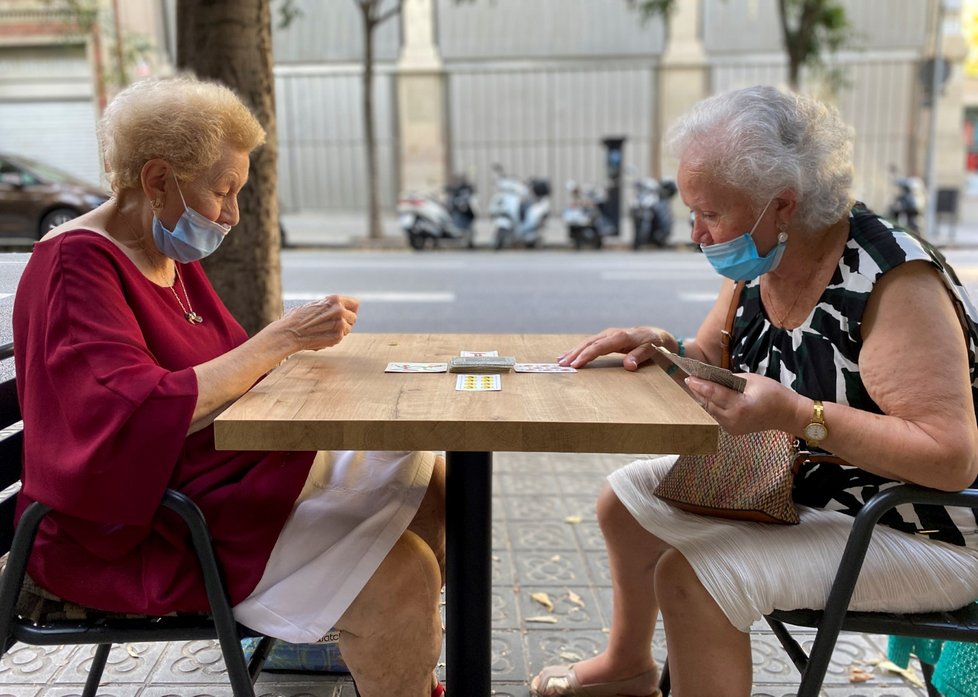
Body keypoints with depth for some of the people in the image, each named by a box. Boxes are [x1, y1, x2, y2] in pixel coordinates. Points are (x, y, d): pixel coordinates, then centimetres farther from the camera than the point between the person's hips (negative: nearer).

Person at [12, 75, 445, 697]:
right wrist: (279, 340, -25)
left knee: (426, 475, 4)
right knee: (396, 576, -24)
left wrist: (295, 342, -6)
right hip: (135, 536, -9)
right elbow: (142, 415, -29)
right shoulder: (76, 265, -17)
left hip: (228, 473, 9)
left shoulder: (172, 257, 10)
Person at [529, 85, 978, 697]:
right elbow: (715, 360, 10)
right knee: (629, 497, 14)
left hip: (915, 532, -8)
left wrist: (795, 415, -37)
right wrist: (660, 347, -11)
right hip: (792, 484, 9)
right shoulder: (759, 264, -5)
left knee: (690, 576, -26)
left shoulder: (892, 280, -28)